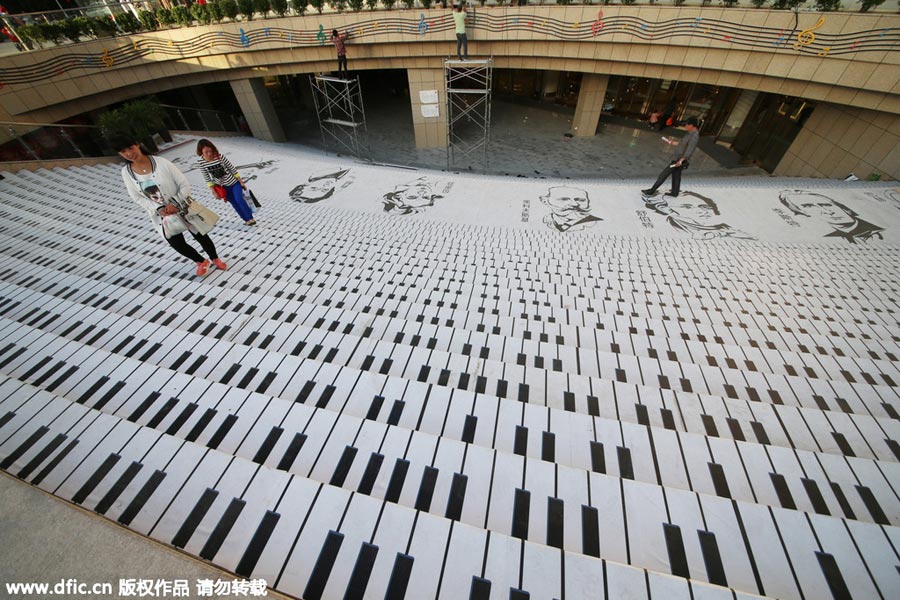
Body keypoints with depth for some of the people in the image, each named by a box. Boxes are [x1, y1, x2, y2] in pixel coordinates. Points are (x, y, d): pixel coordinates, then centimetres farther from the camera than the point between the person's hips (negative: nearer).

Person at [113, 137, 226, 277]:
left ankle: (215, 259, 35)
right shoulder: (126, 172, -5)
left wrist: (174, 204, -23)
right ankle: (201, 262, 31)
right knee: (178, 244, 5)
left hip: (182, 208, -3)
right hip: (162, 215, 3)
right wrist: (158, 209, -17)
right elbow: (138, 198, 0)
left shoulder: (161, 162, -16)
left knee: (200, 236, 11)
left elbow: (185, 185, -14)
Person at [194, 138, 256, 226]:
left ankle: (251, 218, -10)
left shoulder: (219, 156, -20)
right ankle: (247, 220, 16)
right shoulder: (200, 162, -12)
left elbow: (232, 168, -11)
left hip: (234, 182, -3)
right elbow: (207, 178, -2)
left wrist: (241, 182, -9)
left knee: (239, 199, -19)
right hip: (224, 186, 3)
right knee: (234, 204, 6)